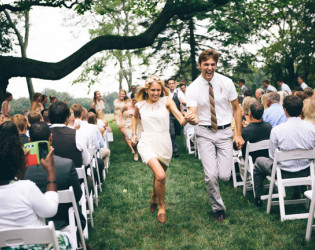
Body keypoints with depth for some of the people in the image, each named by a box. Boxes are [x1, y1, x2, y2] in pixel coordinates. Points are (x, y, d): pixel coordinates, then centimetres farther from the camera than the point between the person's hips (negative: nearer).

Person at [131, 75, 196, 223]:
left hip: (164, 144, 1)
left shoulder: (166, 101, -4)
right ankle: (161, 206, 2)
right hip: (147, 144, -1)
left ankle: (153, 198, 51)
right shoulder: (140, 105, 2)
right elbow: (135, 117, 27)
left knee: (158, 177, 17)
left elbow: (181, 121, -14)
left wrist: (188, 119, -36)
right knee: (160, 175, -23)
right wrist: (133, 134, 20)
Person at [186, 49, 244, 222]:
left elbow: (236, 109, 6)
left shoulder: (227, 83, -3)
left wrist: (239, 134, 1)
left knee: (224, 176, -7)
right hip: (205, 133, -1)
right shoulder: (193, 88, -6)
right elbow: (193, 116, -14)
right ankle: (218, 208, 15)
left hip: (225, 132, 1)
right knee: (211, 176, -10)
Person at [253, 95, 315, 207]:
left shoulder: (277, 130, -21)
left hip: (284, 173, -4)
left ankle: (258, 198, 32)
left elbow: (272, 156, -11)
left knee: (259, 161, 24)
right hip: (305, 172, 4)